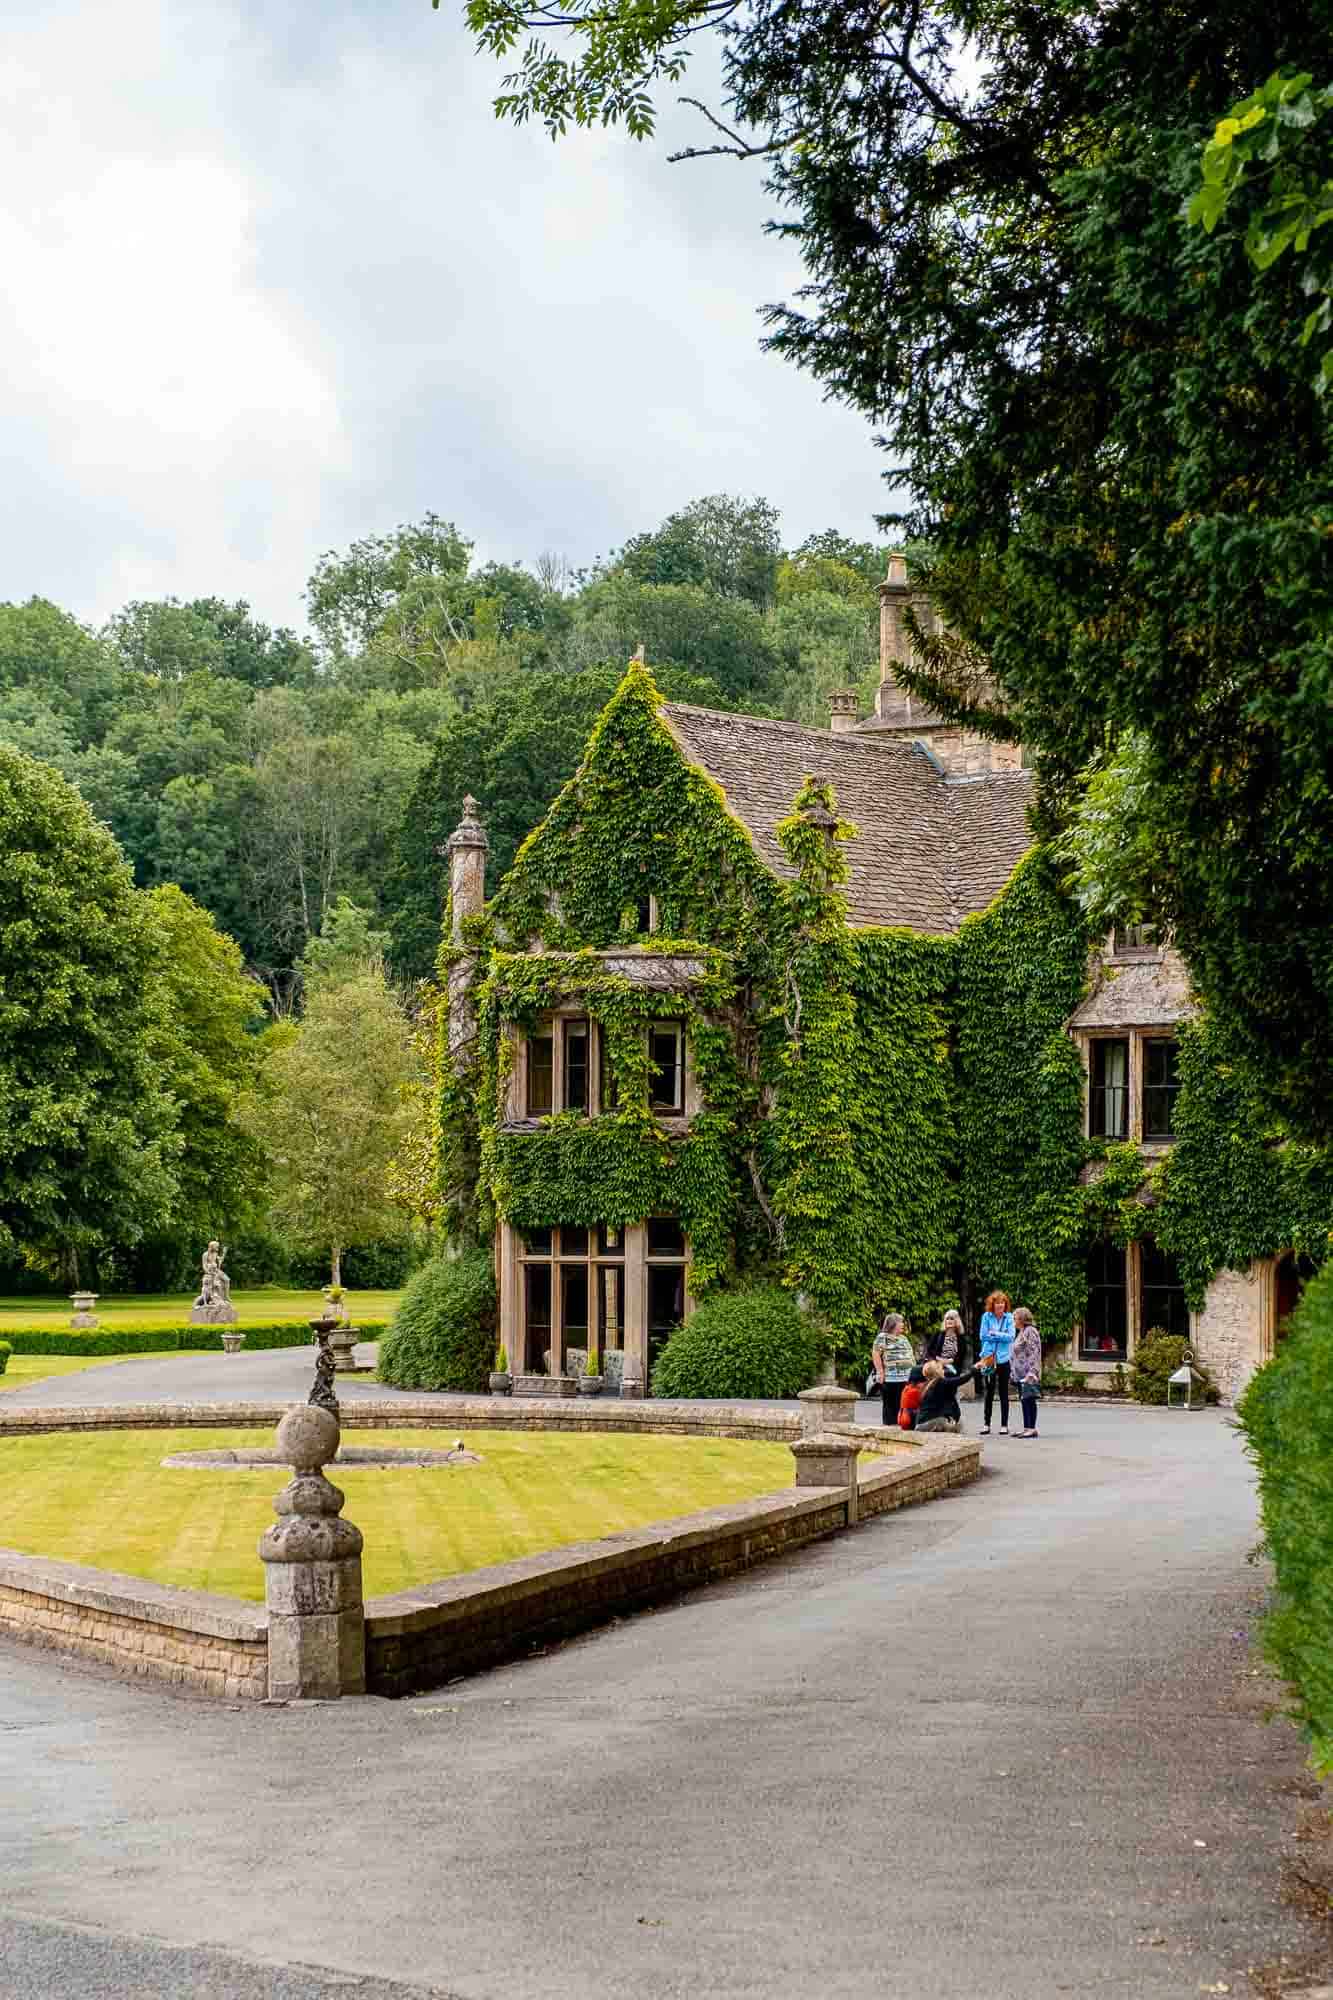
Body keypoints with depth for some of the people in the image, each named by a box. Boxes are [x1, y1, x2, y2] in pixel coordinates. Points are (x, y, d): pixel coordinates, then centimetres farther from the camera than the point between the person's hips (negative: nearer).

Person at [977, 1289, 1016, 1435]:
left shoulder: (1009, 1317, 0)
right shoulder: (986, 1316, 1)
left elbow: (1011, 1336, -8)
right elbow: (983, 1336, -4)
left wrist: (994, 1334, -11)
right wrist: (1001, 1336, -8)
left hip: (1004, 1358, -1)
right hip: (989, 1357, 1)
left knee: (1004, 1393, 4)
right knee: (989, 1392, 6)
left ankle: (1004, 1425, 10)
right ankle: (987, 1424, 13)